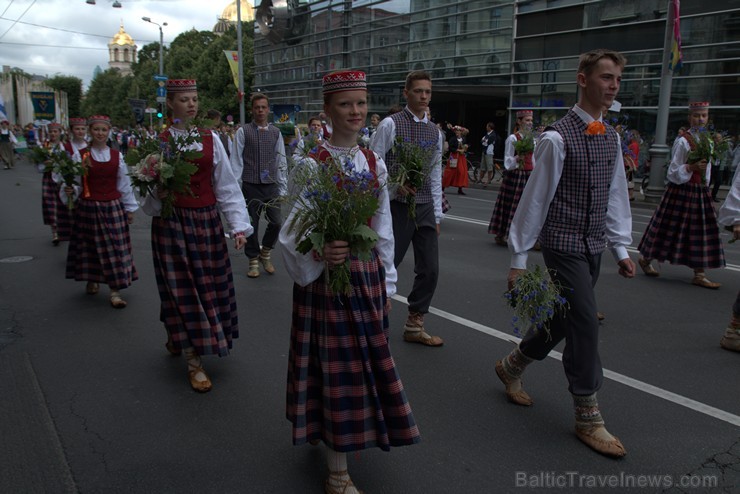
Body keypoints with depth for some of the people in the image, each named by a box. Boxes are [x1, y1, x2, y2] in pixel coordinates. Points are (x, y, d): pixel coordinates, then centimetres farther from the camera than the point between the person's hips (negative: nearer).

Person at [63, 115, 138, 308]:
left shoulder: (117, 156, 3)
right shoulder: (80, 155, -1)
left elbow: (124, 184, 7)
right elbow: (74, 183, 0)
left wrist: (130, 208, 8)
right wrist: (70, 191, -22)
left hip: (113, 208, 1)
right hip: (88, 208, -1)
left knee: (115, 248, -1)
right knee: (90, 247, 11)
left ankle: (115, 290, 4)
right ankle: (91, 280, 33)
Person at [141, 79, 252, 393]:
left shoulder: (210, 139, 3)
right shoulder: (158, 141, -2)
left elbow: (227, 185, 0)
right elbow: (147, 189, 1)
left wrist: (239, 224, -7)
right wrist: (158, 193, -22)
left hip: (207, 221, 3)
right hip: (172, 223, -3)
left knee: (211, 285, 9)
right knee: (182, 287, 2)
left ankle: (178, 338, 35)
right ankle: (194, 362, 10)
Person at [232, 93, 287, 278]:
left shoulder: (275, 132, 8)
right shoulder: (243, 132, 0)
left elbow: (282, 162, 9)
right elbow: (236, 161, -2)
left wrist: (283, 188, 6)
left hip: (271, 186, 2)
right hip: (251, 186, -2)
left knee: (276, 223, -1)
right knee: (251, 226, 6)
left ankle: (265, 253, 26)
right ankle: (254, 260, 24)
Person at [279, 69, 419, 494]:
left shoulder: (375, 164, 5)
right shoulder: (312, 166, -10)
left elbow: (384, 231, 10)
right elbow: (294, 233, -12)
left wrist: (386, 284, 11)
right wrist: (318, 253, -31)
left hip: (367, 275, 5)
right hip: (325, 276, -5)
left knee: (366, 362, 15)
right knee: (336, 367, 2)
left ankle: (342, 438, 42)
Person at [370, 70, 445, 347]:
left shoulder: (435, 132, 12)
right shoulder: (391, 124, -5)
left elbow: (435, 175, 14)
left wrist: (437, 215, 12)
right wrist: (395, 186, -17)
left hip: (425, 208, 6)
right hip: (397, 207, -5)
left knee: (429, 270, 7)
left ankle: (414, 327, 22)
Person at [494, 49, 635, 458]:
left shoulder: (611, 137, 9)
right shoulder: (558, 138, -14)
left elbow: (616, 195, 15)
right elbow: (535, 199, -12)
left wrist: (620, 248, 12)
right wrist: (518, 258, -10)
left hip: (593, 247, 8)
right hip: (564, 245, -8)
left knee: (562, 319, 16)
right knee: (585, 324, -6)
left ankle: (511, 367, 39)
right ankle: (588, 417, 10)